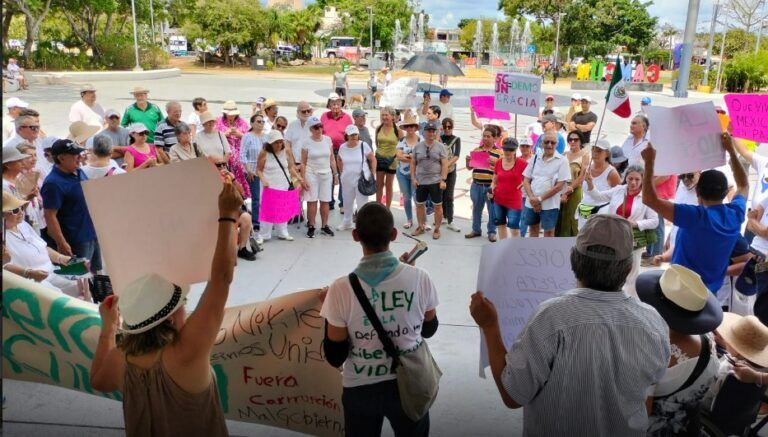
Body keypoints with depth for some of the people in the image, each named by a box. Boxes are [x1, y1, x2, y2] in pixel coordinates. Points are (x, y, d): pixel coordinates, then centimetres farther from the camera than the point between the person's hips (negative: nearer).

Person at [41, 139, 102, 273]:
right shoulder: (53, 183, -21)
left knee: (95, 274, 20)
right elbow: (50, 216, -22)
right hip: (76, 241, -8)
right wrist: (62, 244, -24)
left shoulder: (79, 171, 6)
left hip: (93, 234, 8)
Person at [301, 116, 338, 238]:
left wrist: (336, 174, 7)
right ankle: (311, 227, 8)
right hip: (311, 174, -3)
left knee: (325, 201, 5)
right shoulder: (306, 142, -4)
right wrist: (303, 179, -8)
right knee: (312, 201, -1)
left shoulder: (327, 140, 4)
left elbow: (332, 159, 9)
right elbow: (303, 163, -3)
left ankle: (324, 226, 16)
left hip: (326, 174, 3)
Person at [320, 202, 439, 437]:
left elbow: (335, 358, -13)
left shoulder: (341, 289, -20)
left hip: (361, 390, -1)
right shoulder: (419, 278, -16)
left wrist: (329, 311, 1)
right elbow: (428, 330, 2)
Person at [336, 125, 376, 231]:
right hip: (347, 180, 4)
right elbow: (339, 160, 17)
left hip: (362, 179, -4)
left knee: (362, 204, -2)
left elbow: (373, 159, -2)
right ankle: (347, 223, 36)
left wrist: (373, 174, -4)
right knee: (348, 202, 18)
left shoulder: (363, 145, -10)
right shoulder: (342, 147, -1)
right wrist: (342, 172, 12)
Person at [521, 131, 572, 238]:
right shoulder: (535, 158, 7)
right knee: (533, 231, 15)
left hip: (549, 205, -4)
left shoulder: (562, 160, -5)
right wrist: (532, 198, -9)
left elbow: (559, 186, -11)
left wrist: (540, 199, -12)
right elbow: (526, 181, 6)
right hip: (531, 203, 4)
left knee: (548, 233, 5)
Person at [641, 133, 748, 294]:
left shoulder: (695, 216, -24)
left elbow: (650, 199, -27)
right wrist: (731, 151, 18)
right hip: (711, 292, 7)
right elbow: (744, 186, 18)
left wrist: (649, 162, -19)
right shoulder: (736, 214, -4)